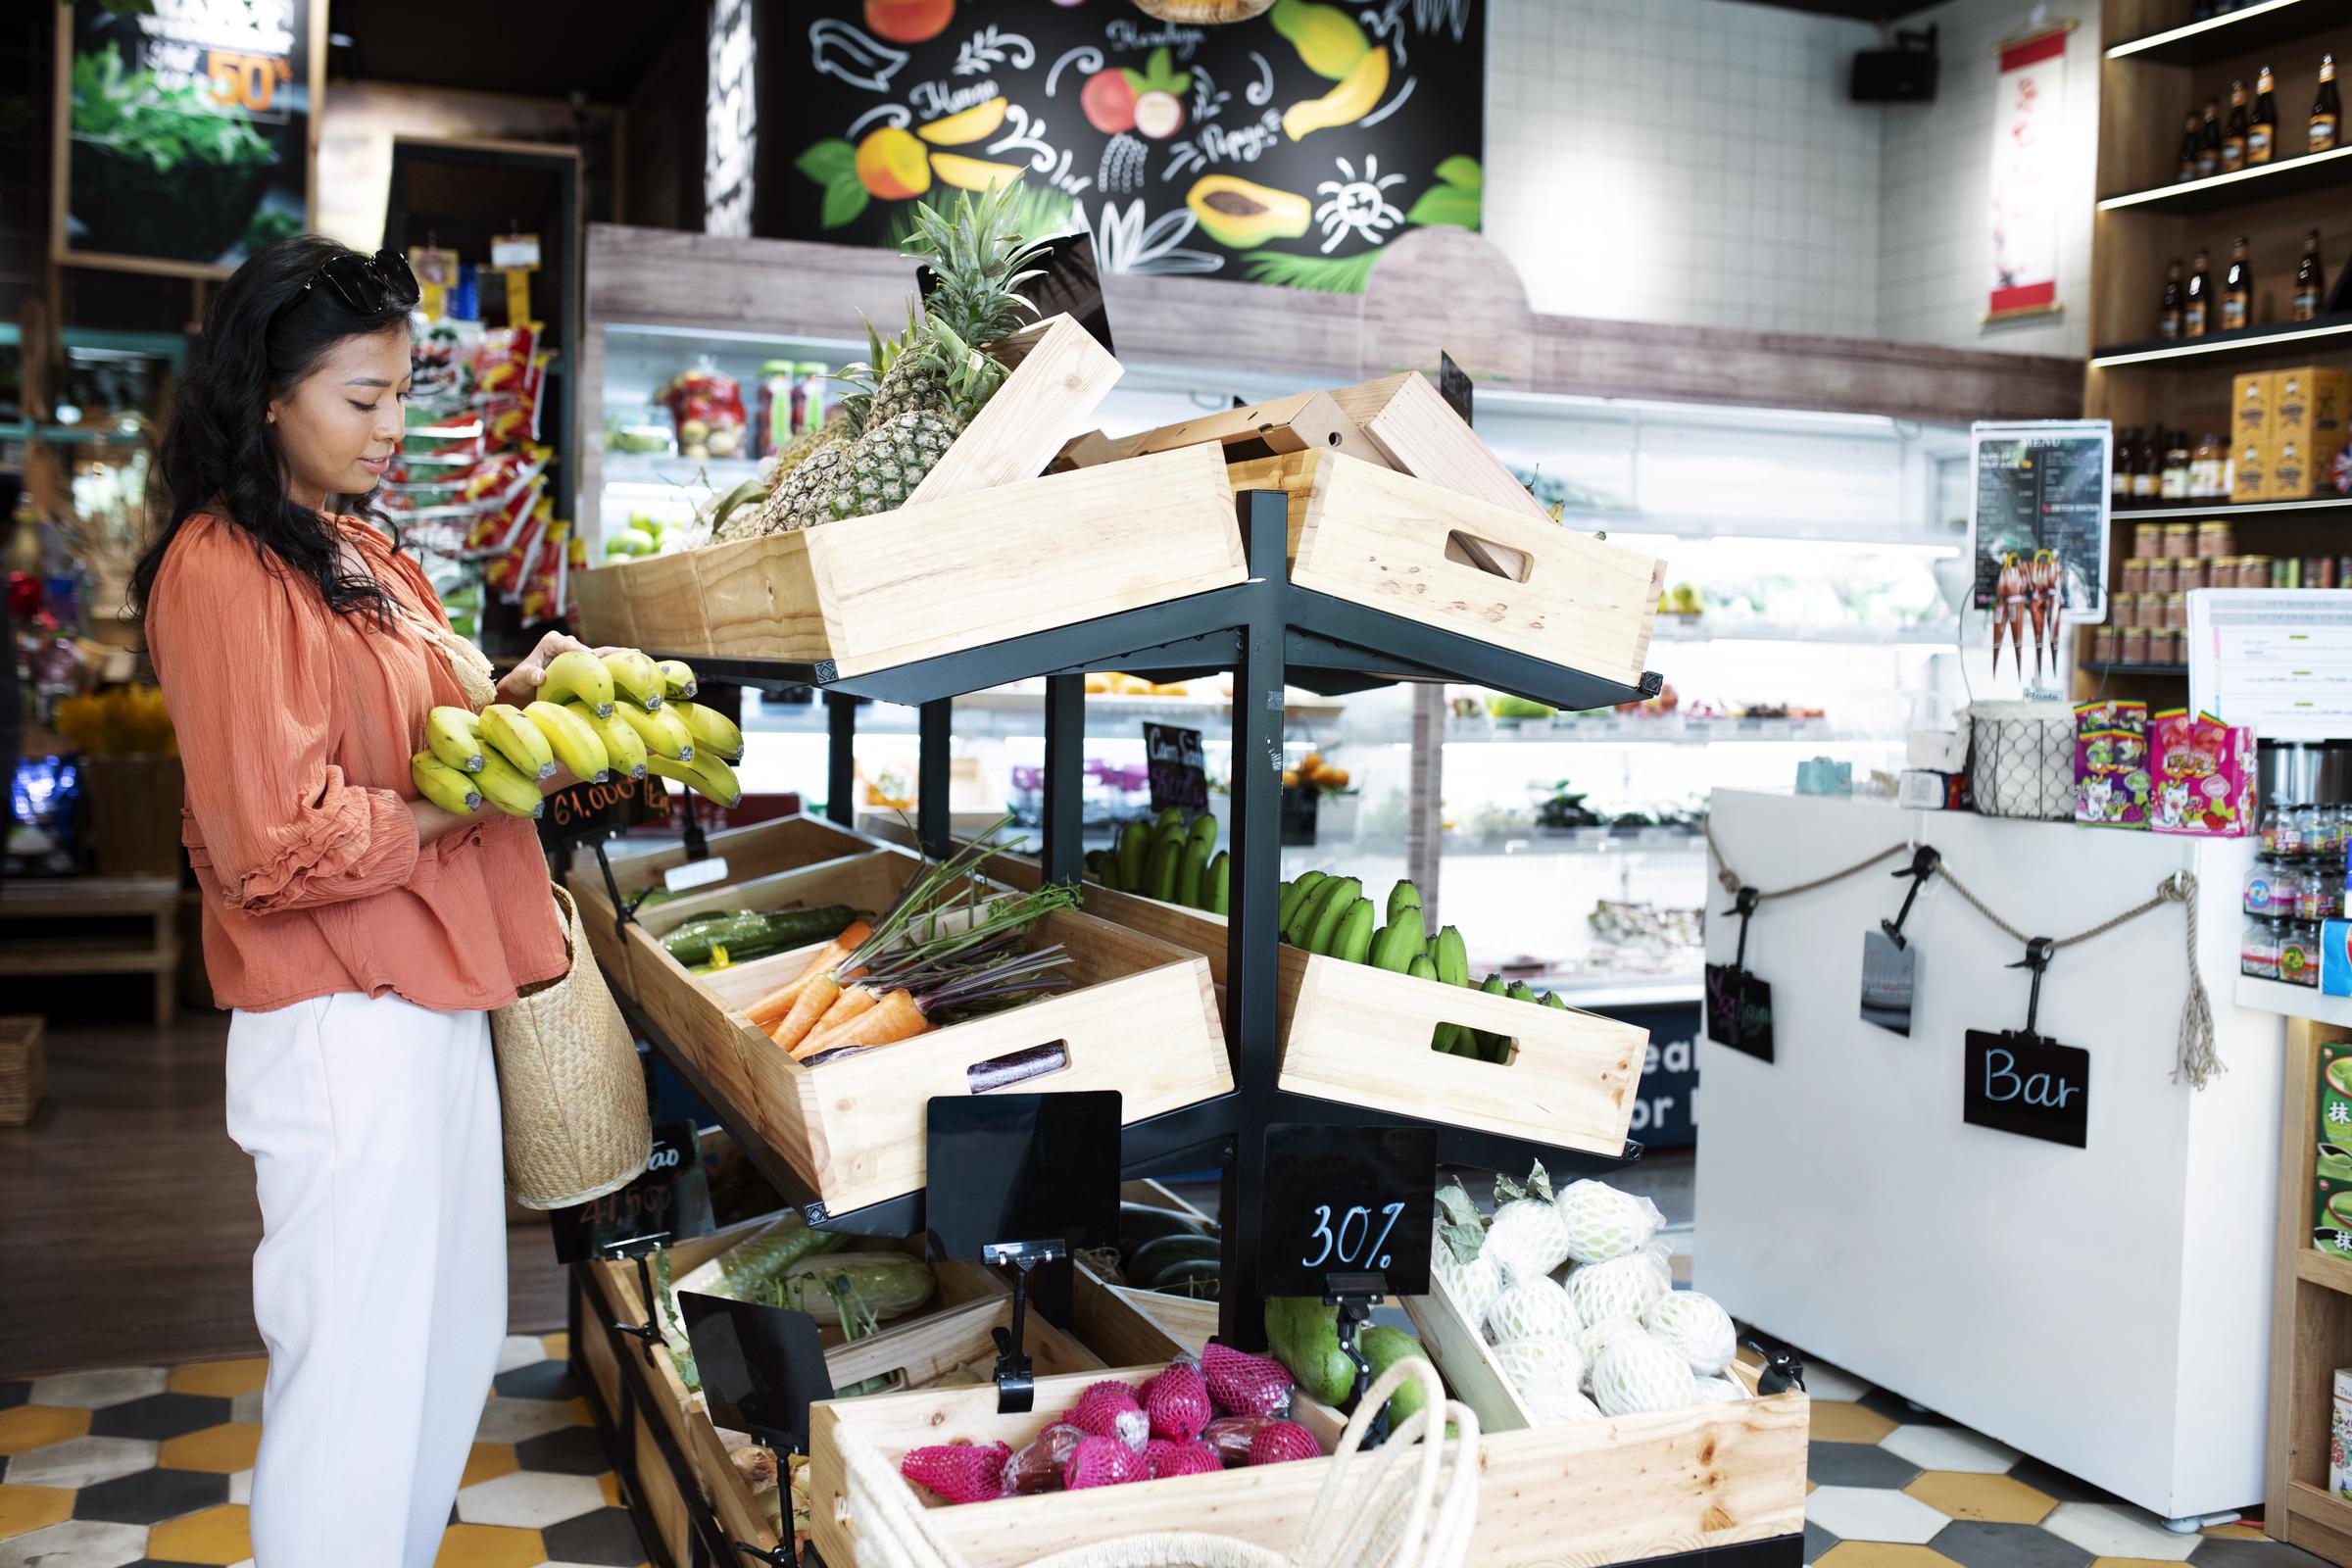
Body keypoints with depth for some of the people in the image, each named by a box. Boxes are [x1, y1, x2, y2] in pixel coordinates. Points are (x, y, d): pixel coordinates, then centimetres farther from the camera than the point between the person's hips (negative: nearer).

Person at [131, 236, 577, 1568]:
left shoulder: (361, 550, 14)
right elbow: (282, 841, -18)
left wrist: (509, 700, 4)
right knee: (358, 1367, 1)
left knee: (456, 1340, 17)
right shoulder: (224, 569, -15)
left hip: (430, 997, 9)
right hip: (340, 1020, -9)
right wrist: (477, 800, -16)